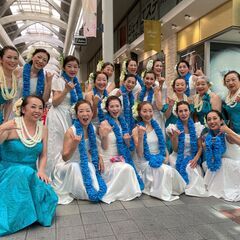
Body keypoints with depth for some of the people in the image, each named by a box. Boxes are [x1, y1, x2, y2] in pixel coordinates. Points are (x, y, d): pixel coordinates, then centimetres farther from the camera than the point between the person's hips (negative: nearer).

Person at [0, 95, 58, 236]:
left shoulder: (43, 129, 1)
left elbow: (43, 155, 5)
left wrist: (41, 170, -13)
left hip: (30, 174, 3)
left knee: (48, 195, -24)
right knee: (24, 172, -37)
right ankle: (18, 215, -17)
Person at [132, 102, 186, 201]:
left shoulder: (156, 126, 9)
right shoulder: (136, 130, -7)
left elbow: (163, 144, 18)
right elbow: (139, 154, -12)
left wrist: (166, 156, -2)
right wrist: (141, 136, -26)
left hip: (159, 159, 5)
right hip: (144, 161, -4)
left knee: (172, 171, -25)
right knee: (166, 170, -30)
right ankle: (163, 193, -10)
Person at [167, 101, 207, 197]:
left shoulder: (197, 127, 2)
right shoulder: (173, 127, -3)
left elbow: (200, 147, 5)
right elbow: (175, 149, -5)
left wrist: (196, 158, -15)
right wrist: (175, 136, -23)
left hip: (192, 159, 1)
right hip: (178, 159, -1)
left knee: (193, 168, -30)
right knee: (189, 168, -30)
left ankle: (196, 188, -6)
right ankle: (192, 188, -5)